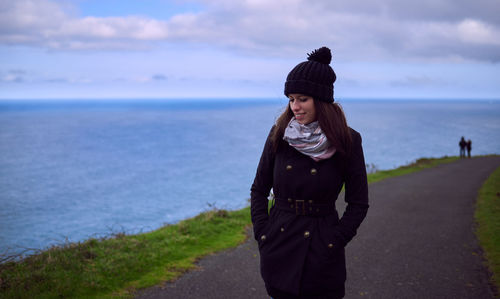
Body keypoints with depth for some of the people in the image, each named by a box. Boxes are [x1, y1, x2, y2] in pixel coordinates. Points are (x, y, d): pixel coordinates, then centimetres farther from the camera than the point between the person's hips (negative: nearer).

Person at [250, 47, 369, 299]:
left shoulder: (347, 141, -8)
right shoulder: (279, 134, -2)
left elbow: (359, 204, -3)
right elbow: (259, 190, 6)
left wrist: (333, 243, -9)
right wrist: (262, 235, -2)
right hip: (279, 246, 2)